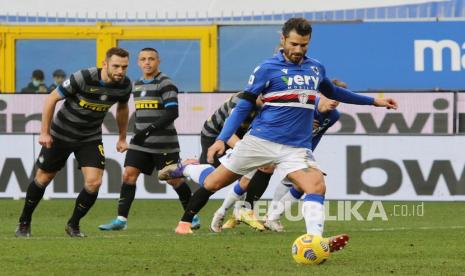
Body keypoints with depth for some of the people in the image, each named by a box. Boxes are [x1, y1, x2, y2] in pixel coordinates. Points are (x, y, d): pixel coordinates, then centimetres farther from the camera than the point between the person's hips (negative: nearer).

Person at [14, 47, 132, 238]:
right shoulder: (83, 78, -28)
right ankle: (24, 223, 28)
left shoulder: (124, 85, -13)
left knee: (94, 182, -14)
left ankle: (73, 225, 7)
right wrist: (44, 132, -16)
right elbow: (52, 98, -18)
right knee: (43, 178, 8)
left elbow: (122, 108, 11)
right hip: (61, 134, -3)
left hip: (91, 138, 3)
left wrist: (122, 138, 17)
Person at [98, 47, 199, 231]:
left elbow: (172, 113, -19)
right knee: (128, 174, -7)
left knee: (173, 179, 1)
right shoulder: (137, 85, 13)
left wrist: (150, 129, -24)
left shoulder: (165, 84, -10)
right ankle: (121, 219, -7)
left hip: (164, 144, -6)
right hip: (141, 142, 6)